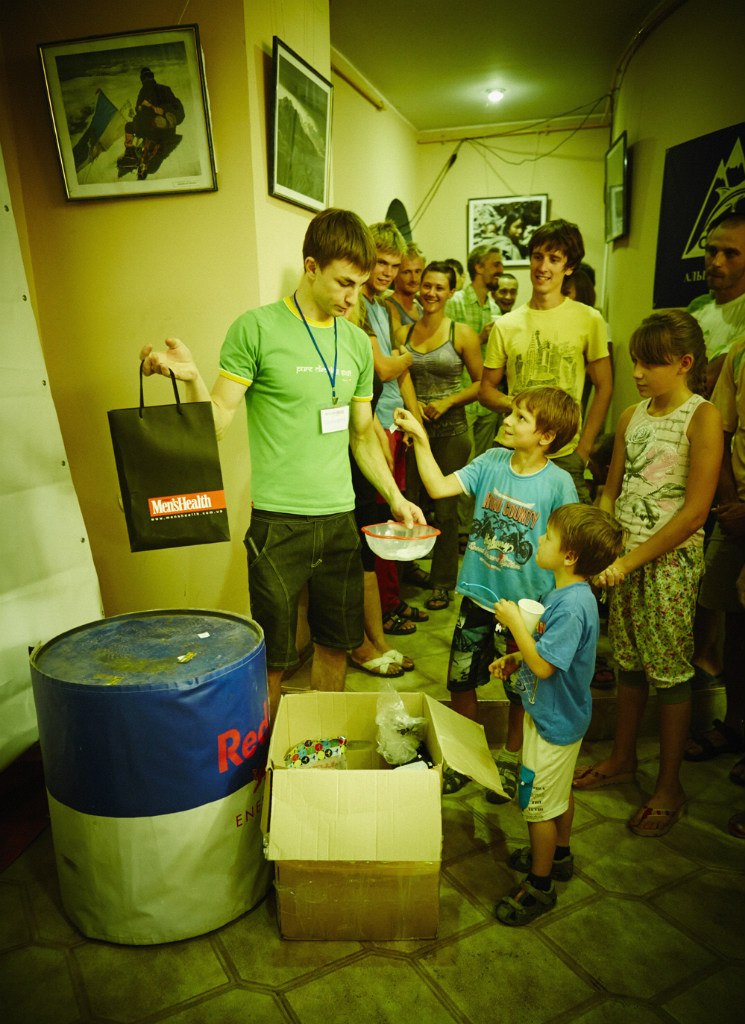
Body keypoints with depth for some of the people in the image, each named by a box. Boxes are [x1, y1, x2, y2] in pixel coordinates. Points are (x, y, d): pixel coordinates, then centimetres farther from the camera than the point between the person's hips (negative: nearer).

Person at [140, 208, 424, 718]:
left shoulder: (357, 342, 11)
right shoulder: (256, 328, -5)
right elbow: (217, 422, -7)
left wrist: (395, 496, 11)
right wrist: (192, 379, -25)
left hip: (341, 516, 5)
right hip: (278, 518, -5)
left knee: (336, 643, 15)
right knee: (273, 657, 5)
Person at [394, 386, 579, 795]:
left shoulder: (558, 483, -14)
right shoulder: (491, 461, -4)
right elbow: (438, 486, -9)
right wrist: (419, 437, -14)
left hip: (526, 604, -3)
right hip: (478, 595, 3)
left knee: (521, 691, 16)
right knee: (460, 681, 14)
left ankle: (510, 760, 42)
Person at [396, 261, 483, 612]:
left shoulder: (462, 333, 0)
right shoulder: (403, 333, 7)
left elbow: (480, 382, 2)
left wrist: (447, 402, -11)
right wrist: (410, 403, -6)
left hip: (450, 429, -2)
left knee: (445, 507, 3)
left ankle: (442, 583, 17)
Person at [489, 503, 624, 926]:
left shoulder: (572, 605, -32)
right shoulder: (568, 593, 0)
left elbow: (544, 665, -32)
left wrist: (515, 622, -24)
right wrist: (514, 660, 2)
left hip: (555, 721, -10)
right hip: (563, 715, 10)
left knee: (540, 804, 7)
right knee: (561, 791, 27)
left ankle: (540, 886, 26)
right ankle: (559, 855, 48)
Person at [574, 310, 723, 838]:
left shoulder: (703, 417, -11)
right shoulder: (632, 416, 8)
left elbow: (695, 510, -17)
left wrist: (630, 561, -17)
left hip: (671, 558, -5)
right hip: (626, 555, 6)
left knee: (670, 671, 5)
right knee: (629, 661, 16)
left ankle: (670, 787, 21)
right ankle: (622, 759, 34)